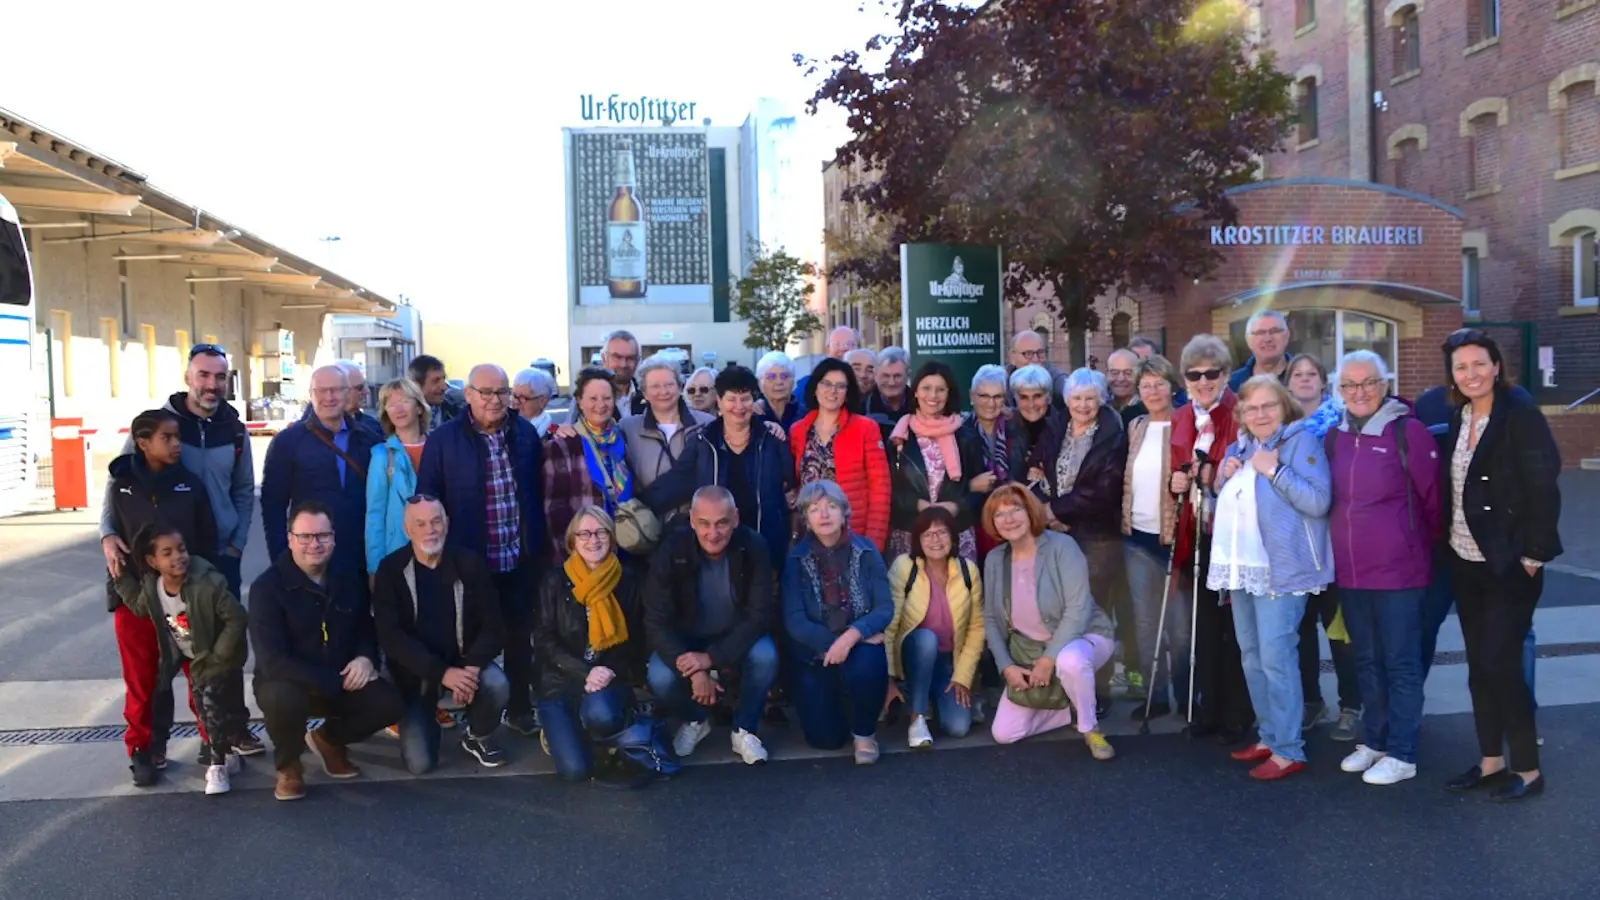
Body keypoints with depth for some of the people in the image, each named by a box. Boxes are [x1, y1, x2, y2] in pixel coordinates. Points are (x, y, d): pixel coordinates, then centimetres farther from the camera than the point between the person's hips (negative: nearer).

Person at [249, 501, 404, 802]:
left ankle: (328, 738, 13)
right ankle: (288, 765, -4)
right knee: (283, 699, -39)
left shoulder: (349, 578, -1)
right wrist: (337, 681, -24)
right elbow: (273, 661, -23)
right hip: (287, 683, -4)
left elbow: (366, 626, 13)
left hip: (344, 681, 4)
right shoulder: (267, 587, -16)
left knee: (390, 704, -20)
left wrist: (365, 657, -12)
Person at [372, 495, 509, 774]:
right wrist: (442, 673, -26)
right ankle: (423, 719, 23)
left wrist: (471, 667, -26)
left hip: (464, 660, 1)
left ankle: (478, 737, 3)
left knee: (497, 686, -31)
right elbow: (390, 636, -17)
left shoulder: (469, 564, -6)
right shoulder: (391, 570, -10)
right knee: (420, 762, -13)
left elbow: (493, 626, -7)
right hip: (415, 671, -1)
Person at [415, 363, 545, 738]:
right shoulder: (443, 440, -7)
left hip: (521, 560, 3)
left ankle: (519, 707, 29)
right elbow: (428, 502, -5)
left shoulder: (526, 433, 3)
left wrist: (540, 545, 8)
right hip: (471, 563, -3)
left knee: (520, 637, 14)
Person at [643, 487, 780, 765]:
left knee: (765, 657, -30)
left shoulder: (753, 547, -22)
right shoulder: (671, 552, -23)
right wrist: (693, 671, -32)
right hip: (684, 638, 0)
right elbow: (657, 622, -21)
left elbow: (761, 614, -20)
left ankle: (744, 730, -3)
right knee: (660, 678, -27)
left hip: (736, 636, 0)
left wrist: (712, 657, -30)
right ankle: (694, 720, 8)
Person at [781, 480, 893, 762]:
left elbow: (885, 608, -13)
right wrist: (834, 642, -25)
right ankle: (838, 702, 29)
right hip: (814, 655, 1)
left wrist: (853, 635, -30)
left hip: (860, 647, 0)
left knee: (867, 664, -35)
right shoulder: (797, 558, -8)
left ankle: (865, 732, -5)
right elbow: (794, 622, -14)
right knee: (825, 738, -8)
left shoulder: (866, 550, -7)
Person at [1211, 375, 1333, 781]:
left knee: (1276, 657, -10)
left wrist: (1274, 470, -20)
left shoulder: (1303, 441, -6)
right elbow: (1226, 504, 23)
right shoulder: (1238, 448, 16)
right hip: (1242, 567, 8)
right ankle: (1270, 736, 25)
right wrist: (1223, 478, 4)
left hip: (1281, 568, -8)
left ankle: (1288, 750, -1)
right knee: (1252, 656, 13)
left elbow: (1319, 501, -17)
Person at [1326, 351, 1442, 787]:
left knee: (1401, 664, 4)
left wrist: (1431, 551, 4)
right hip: (1349, 571, 6)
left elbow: (1433, 498, -5)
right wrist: (1338, 550, 13)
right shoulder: (1334, 436, 7)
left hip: (1398, 570, -6)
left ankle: (1401, 754, 14)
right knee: (1367, 662, 17)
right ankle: (1373, 740, 30)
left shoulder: (1408, 431, -10)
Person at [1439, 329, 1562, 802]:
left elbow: (1544, 491, -15)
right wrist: (1445, 544, 5)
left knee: (1500, 665, -4)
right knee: (1479, 666, 11)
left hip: (1510, 564, -7)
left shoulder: (1520, 415, -12)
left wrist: (1532, 556, -17)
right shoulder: (1458, 419, 8)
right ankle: (1491, 762, 23)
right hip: (1466, 563, 7)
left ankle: (1528, 770, 11)